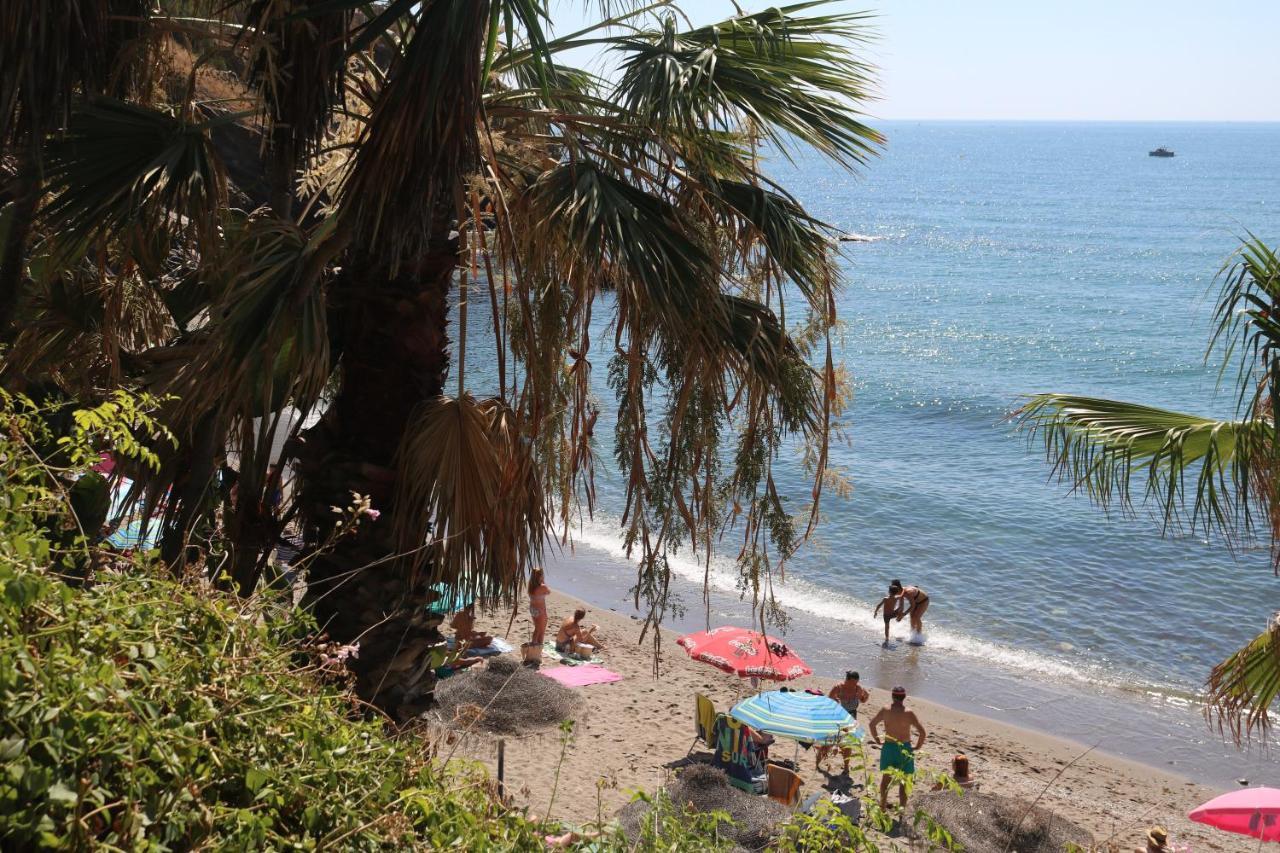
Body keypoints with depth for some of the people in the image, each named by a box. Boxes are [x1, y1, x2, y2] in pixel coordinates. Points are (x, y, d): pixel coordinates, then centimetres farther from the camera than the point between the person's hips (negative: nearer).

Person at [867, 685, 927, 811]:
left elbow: (871, 724, 5)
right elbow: (923, 732, -16)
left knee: (886, 777, 20)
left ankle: (883, 804, 33)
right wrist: (917, 747, -2)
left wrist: (877, 740, 15)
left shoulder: (885, 710, -6)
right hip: (905, 749, -3)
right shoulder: (908, 713, -14)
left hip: (888, 747, 3)